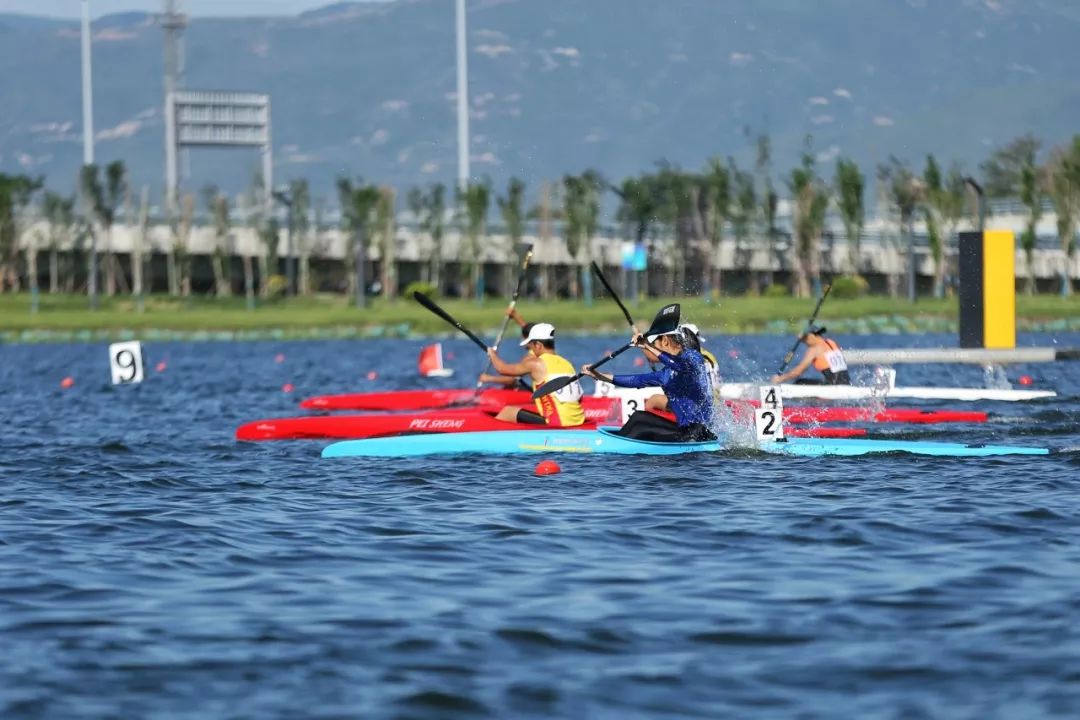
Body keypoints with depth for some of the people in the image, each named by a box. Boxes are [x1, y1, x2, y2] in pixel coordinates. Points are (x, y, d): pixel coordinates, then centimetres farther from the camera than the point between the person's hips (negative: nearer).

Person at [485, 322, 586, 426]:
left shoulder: (536, 364, -4)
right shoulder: (566, 363, 14)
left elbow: (502, 369, 7)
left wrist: (492, 354, 29)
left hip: (556, 424, -7)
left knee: (507, 413, 6)